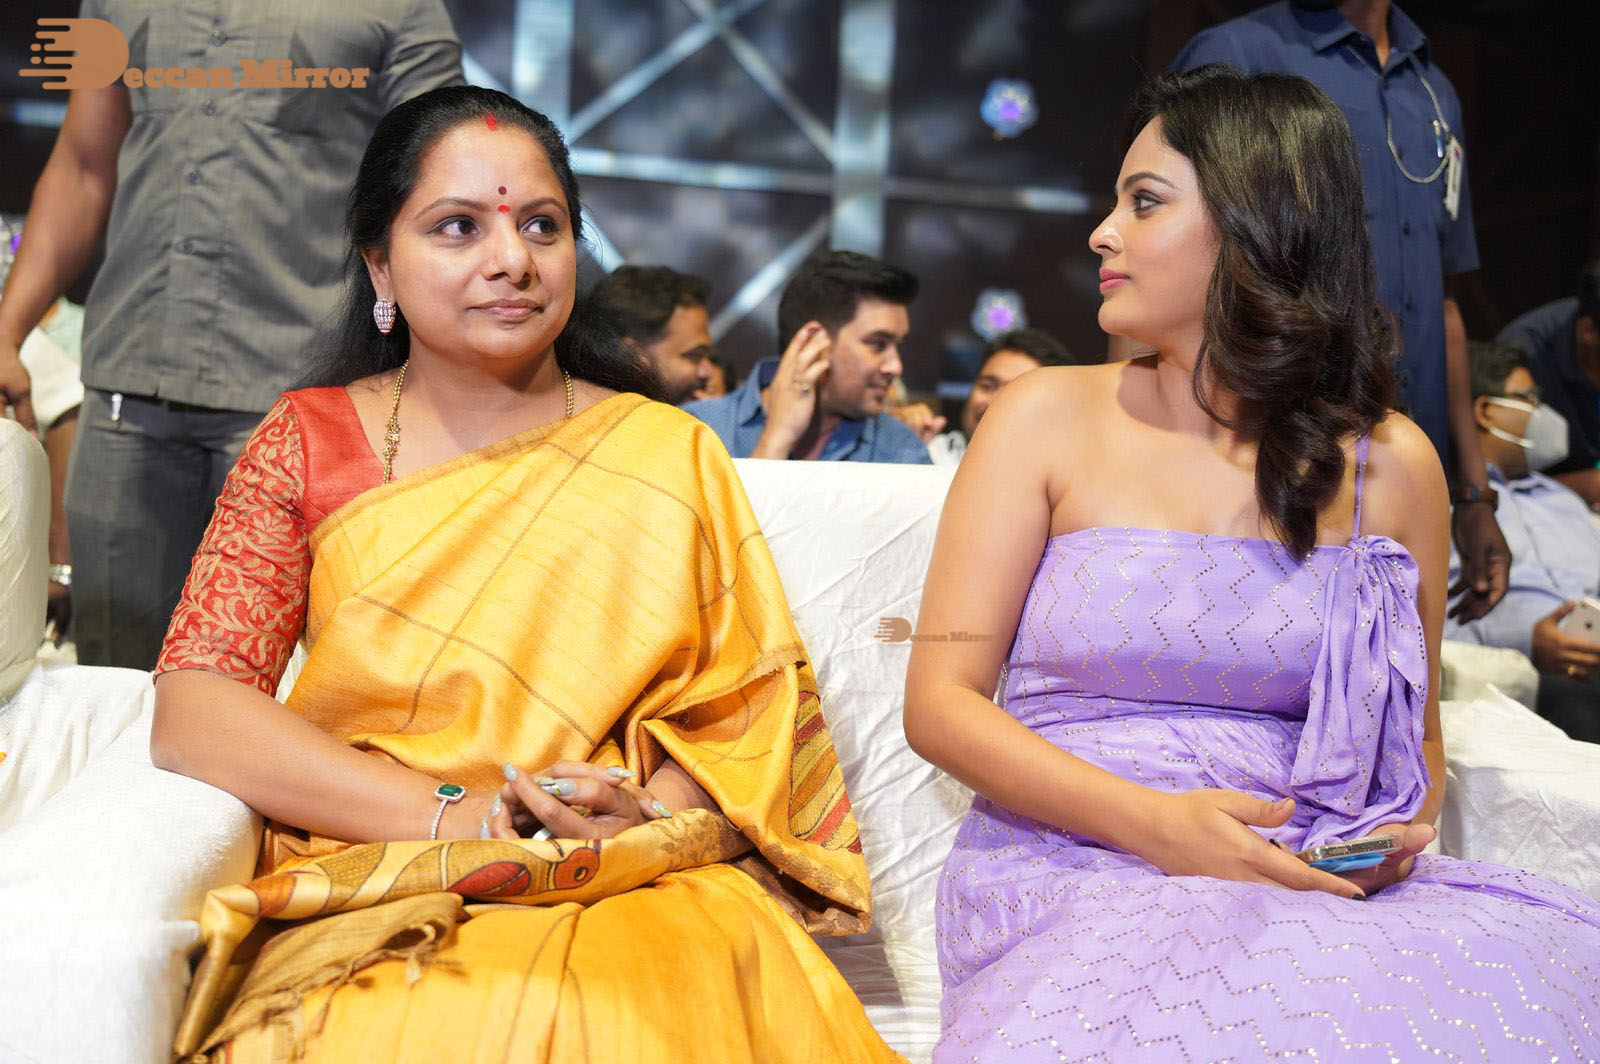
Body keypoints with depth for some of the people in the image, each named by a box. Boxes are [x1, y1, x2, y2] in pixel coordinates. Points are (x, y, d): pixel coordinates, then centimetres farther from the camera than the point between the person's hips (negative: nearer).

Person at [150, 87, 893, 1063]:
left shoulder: (665, 452, 10)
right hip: (374, 896, 0)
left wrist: (648, 816, -15)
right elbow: (192, 709, -2)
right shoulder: (308, 441, 9)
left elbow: (747, 704, 7)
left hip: (641, 895, 1)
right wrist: (452, 815, -14)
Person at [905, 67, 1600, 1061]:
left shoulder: (1389, 463, 9)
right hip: (1073, 877, -4)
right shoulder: (1049, 416, 3)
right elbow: (941, 700, -2)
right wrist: (1157, 825, -15)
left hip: (1306, 893, 4)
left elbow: (1416, 728, 20)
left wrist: (1402, 828, -4)